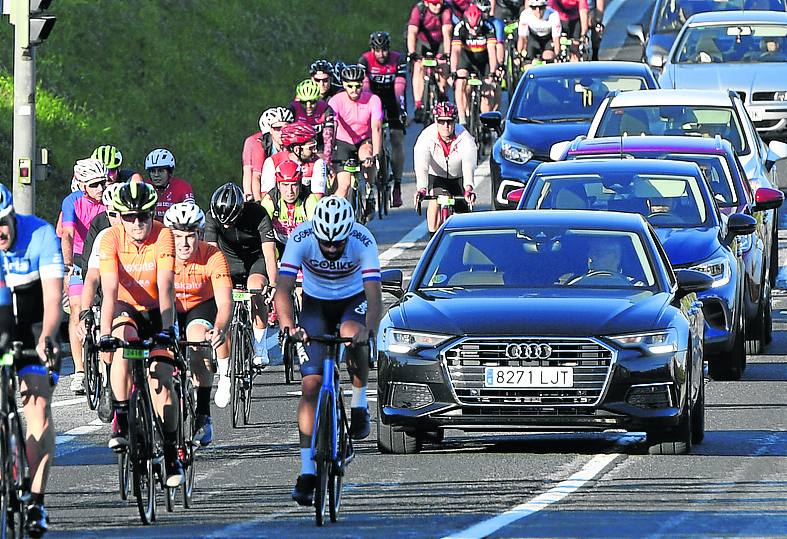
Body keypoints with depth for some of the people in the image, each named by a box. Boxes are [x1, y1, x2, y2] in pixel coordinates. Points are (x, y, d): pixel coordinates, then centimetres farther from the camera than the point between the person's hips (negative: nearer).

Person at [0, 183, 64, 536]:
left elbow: (53, 297, -27)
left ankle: (36, 502, -18)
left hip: (35, 324, -2)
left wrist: (46, 339, -44)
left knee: (38, 403, -16)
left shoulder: (40, 234, -22)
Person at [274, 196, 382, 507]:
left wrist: (369, 331, -54)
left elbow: (374, 294, -36)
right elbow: (283, 288, -34)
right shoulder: (301, 238, -28)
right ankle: (307, 471, -7)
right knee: (310, 384, -10)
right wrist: (288, 326, -51)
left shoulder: (362, 241, -30)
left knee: (353, 335, -37)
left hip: (353, 301, -1)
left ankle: (359, 405, -12)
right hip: (315, 303, 1)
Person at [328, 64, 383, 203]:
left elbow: (376, 128, -28)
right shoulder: (336, 101, -21)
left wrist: (376, 155, -42)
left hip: (364, 141, 0)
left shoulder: (373, 100, -19)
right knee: (344, 185, -16)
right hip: (343, 143, 0)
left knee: (366, 153, -34)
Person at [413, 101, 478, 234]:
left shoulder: (465, 138, -28)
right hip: (436, 176, -1)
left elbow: (468, 165, -42)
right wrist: (421, 189, -57)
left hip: (458, 178, 1)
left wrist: (468, 188, -60)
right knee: (436, 199, -29)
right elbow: (421, 165, -39)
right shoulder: (426, 137, -27)